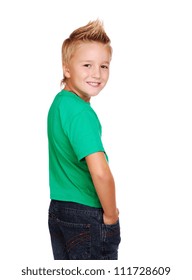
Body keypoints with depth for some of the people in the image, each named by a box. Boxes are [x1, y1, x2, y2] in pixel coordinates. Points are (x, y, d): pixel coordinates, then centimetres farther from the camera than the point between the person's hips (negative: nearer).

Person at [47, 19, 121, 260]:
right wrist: (111, 215, -15)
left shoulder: (58, 103, 6)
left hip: (58, 211, 9)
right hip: (88, 218, -8)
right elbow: (100, 173, -32)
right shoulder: (81, 112, -22)